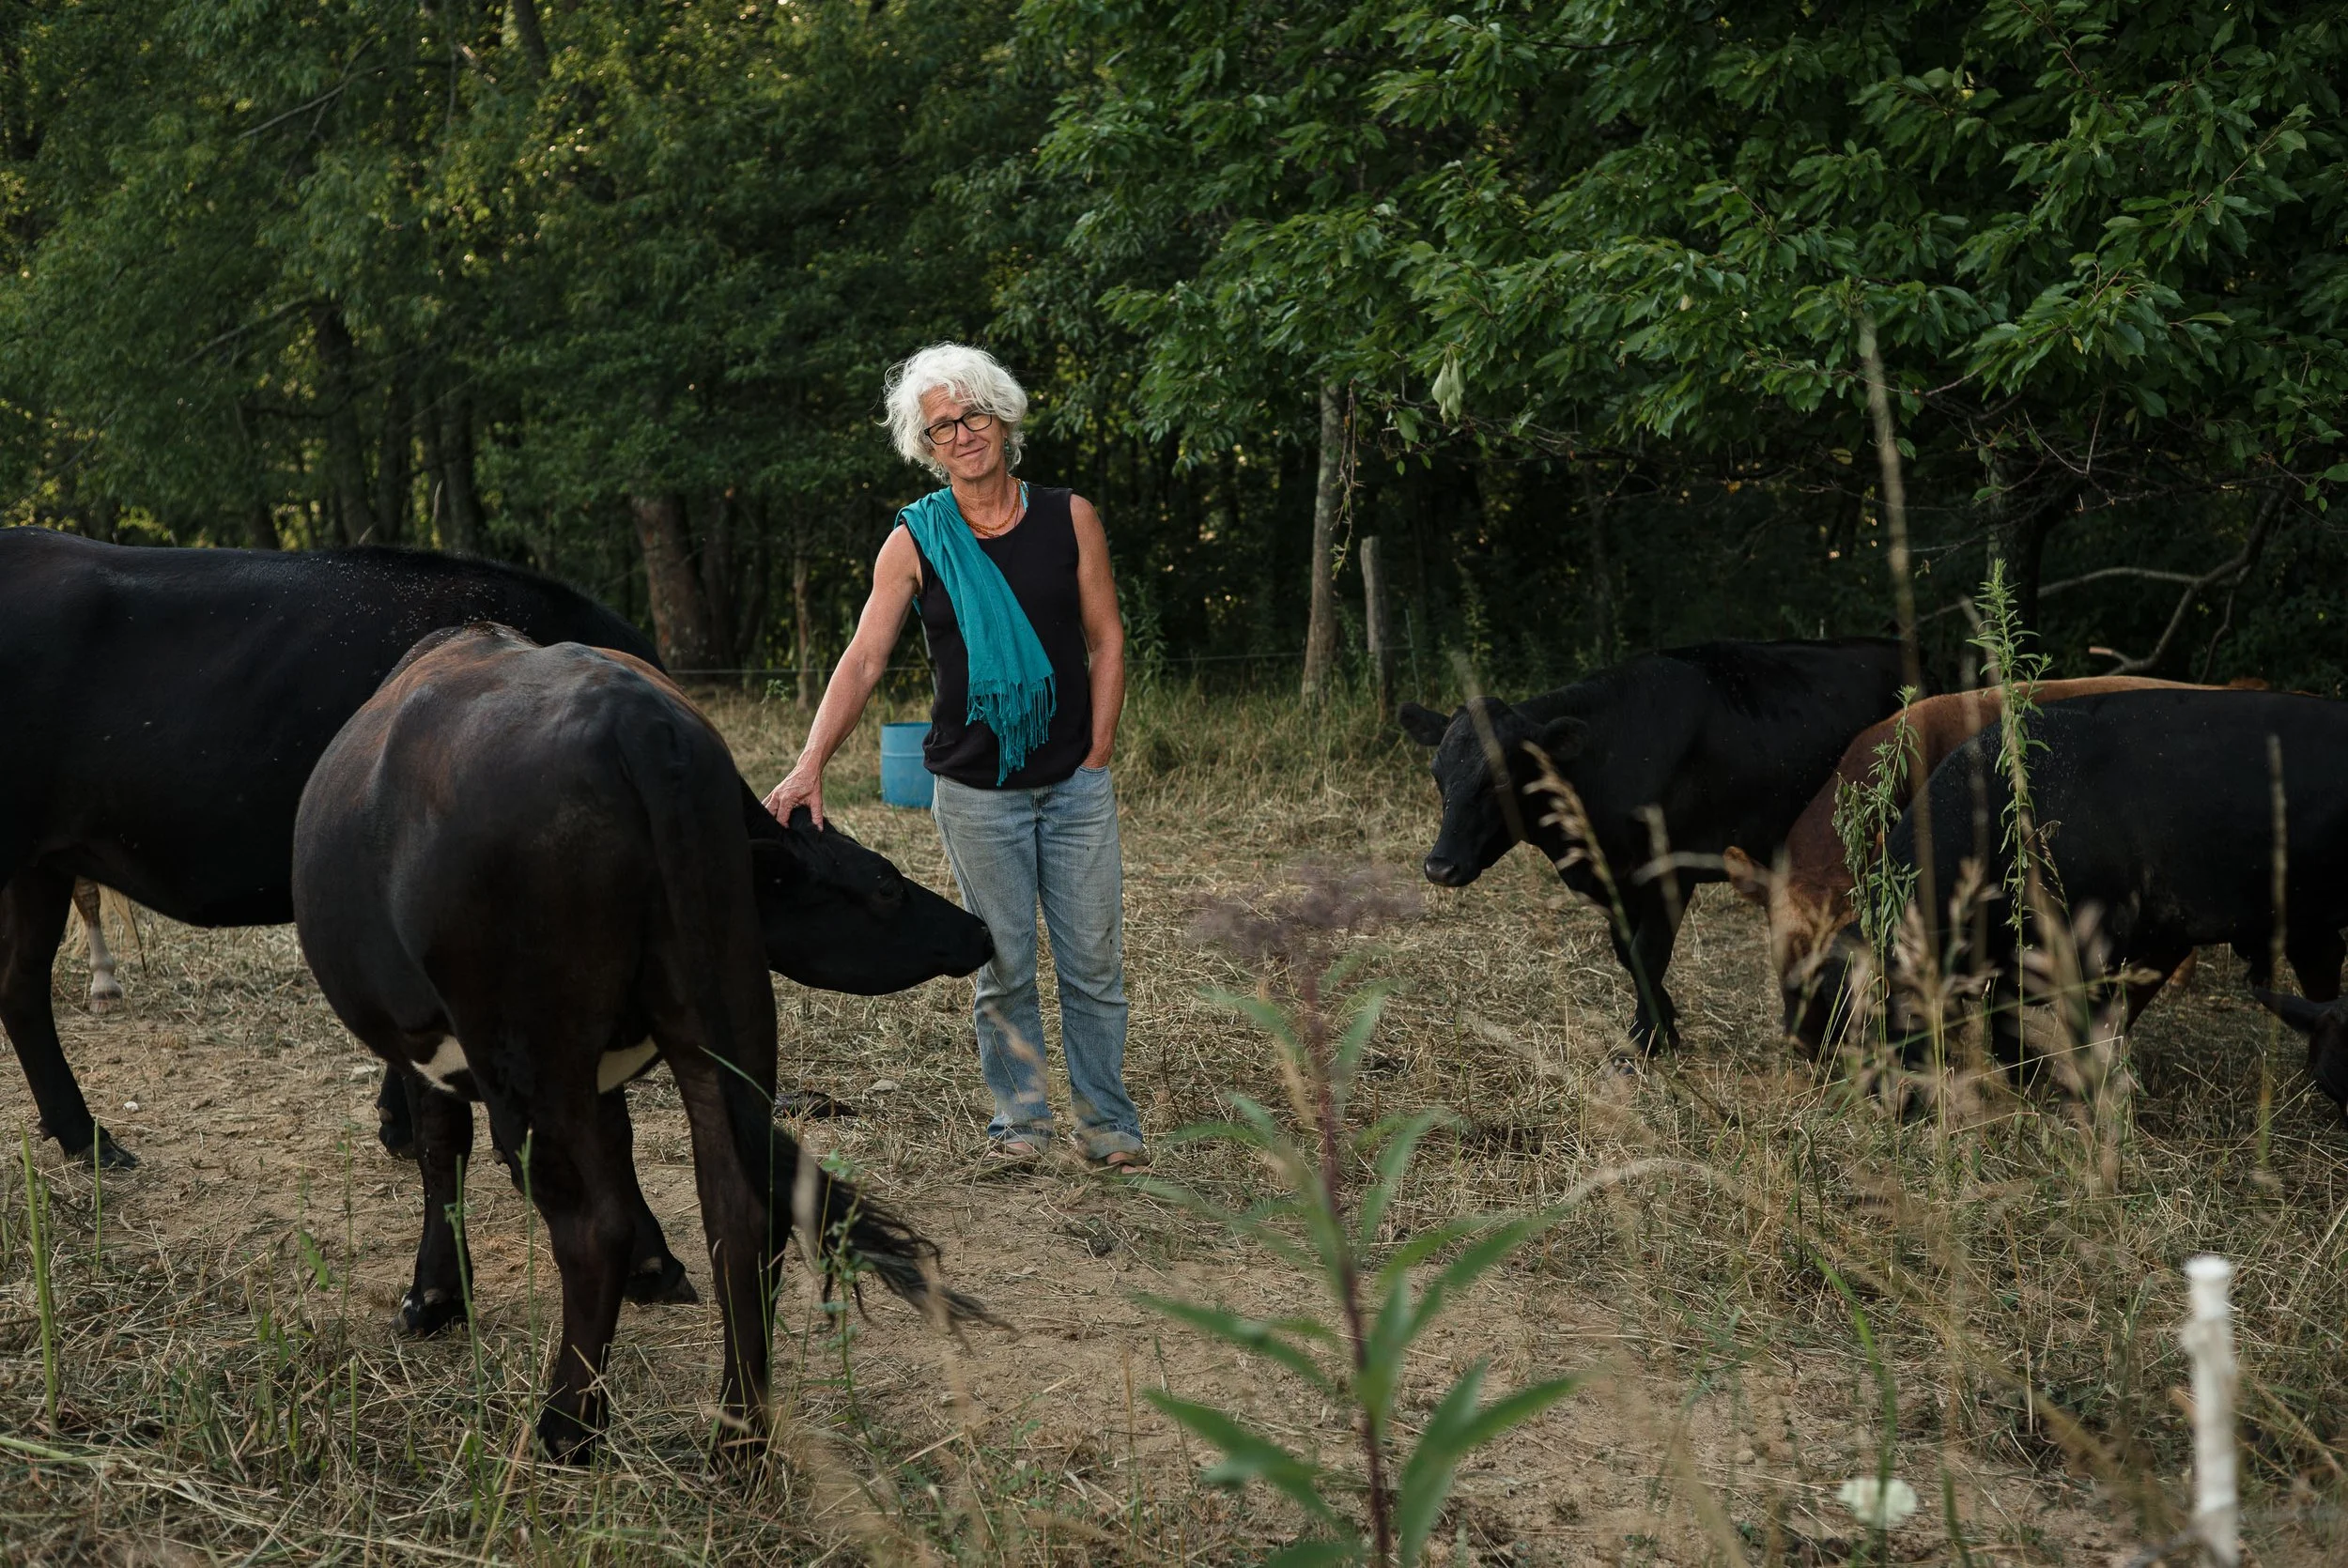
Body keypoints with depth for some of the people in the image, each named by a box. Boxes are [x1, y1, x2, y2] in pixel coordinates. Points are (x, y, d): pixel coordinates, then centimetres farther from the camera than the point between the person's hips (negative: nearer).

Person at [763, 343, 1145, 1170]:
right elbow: (862, 659, -10)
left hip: (1075, 785, 1)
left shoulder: (1069, 518, 1)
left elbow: (1105, 642, 6)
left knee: (1093, 960, 4)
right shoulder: (915, 541, -3)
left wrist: (1097, 755, -1)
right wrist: (810, 765, -21)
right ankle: (1019, 1116, 19)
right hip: (975, 789, -1)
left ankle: (1107, 1121, 15)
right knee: (1003, 965, 6)